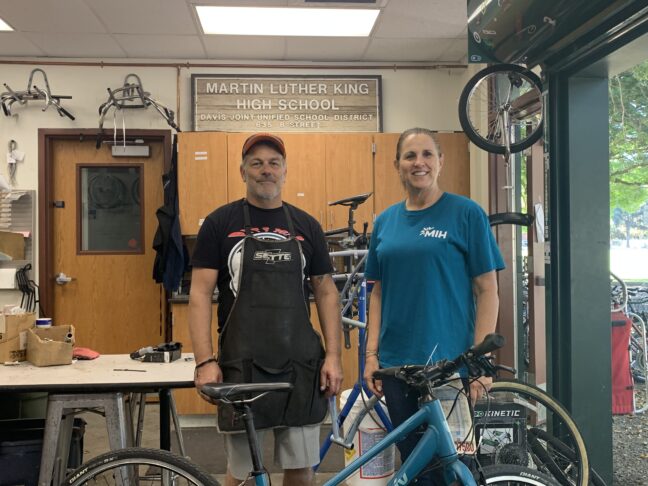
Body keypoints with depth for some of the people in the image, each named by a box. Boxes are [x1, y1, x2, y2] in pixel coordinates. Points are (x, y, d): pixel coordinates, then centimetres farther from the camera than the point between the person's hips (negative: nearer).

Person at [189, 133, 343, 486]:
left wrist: (333, 354, 0)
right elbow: (200, 294, -4)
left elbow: (326, 292, 9)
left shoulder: (306, 226, 8)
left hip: (300, 364, 3)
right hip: (242, 365, -2)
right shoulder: (220, 223, 0)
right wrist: (205, 361, -13)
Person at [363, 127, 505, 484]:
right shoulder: (385, 221, 8)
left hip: (449, 361, -4)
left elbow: (487, 290, -6)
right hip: (396, 362, 4)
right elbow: (378, 292, 11)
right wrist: (371, 354, 5)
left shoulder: (466, 213, -5)